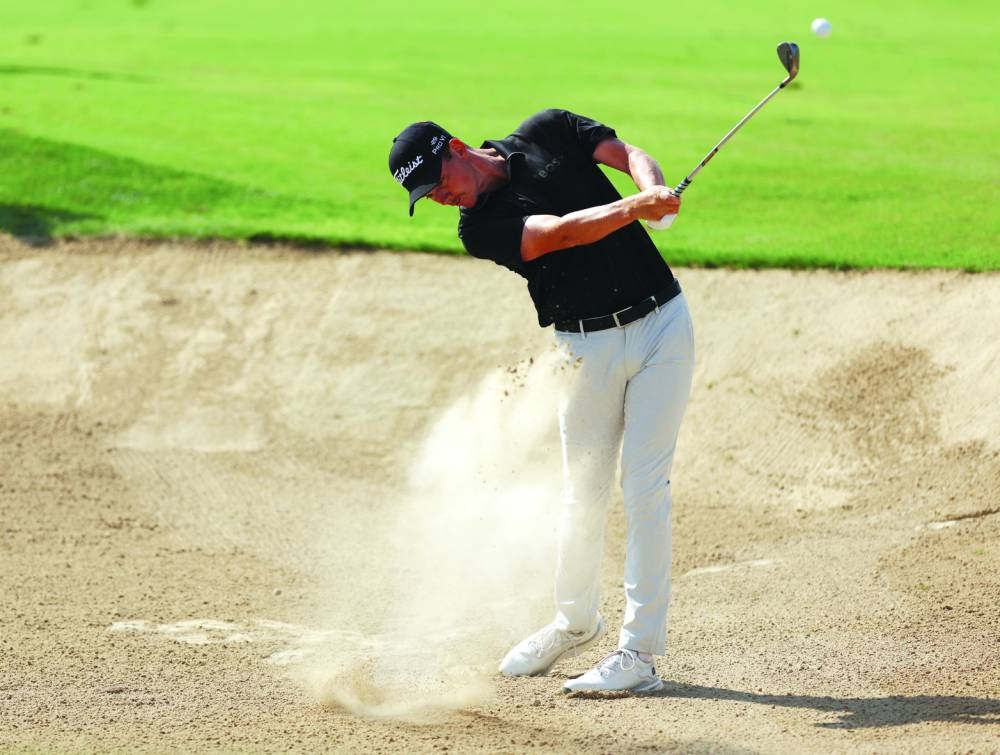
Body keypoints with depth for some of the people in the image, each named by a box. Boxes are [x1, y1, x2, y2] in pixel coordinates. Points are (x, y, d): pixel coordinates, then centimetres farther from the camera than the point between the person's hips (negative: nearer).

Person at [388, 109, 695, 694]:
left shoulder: (549, 134, 2)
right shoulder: (480, 227, -6)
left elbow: (632, 157, -2)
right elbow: (561, 232, -20)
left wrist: (655, 190, -25)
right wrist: (636, 207, -33)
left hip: (662, 323, -1)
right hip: (589, 346, 1)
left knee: (645, 485, -8)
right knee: (584, 493, 6)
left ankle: (640, 653, -10)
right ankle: (576, 620, 31)